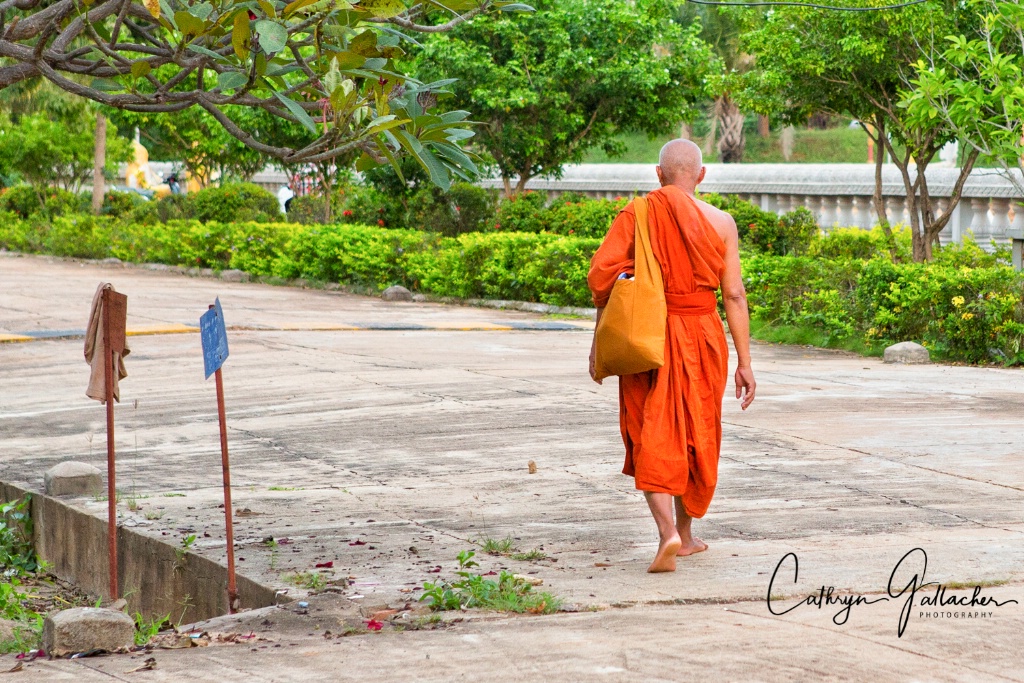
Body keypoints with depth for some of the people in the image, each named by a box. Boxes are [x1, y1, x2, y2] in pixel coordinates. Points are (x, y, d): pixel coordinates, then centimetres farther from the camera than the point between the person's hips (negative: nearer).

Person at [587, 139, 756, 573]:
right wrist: (744, 363, 2)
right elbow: (734, 295, -2)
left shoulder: (636, 215, -2)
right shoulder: (720, 223, 0)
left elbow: (602, 275, -9)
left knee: (653, 438, 1)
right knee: (696, 436, 17)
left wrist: (601, 337, 1)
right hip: (702, 336, 1)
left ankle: (668, 533, -18)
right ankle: (685, 533, 30)